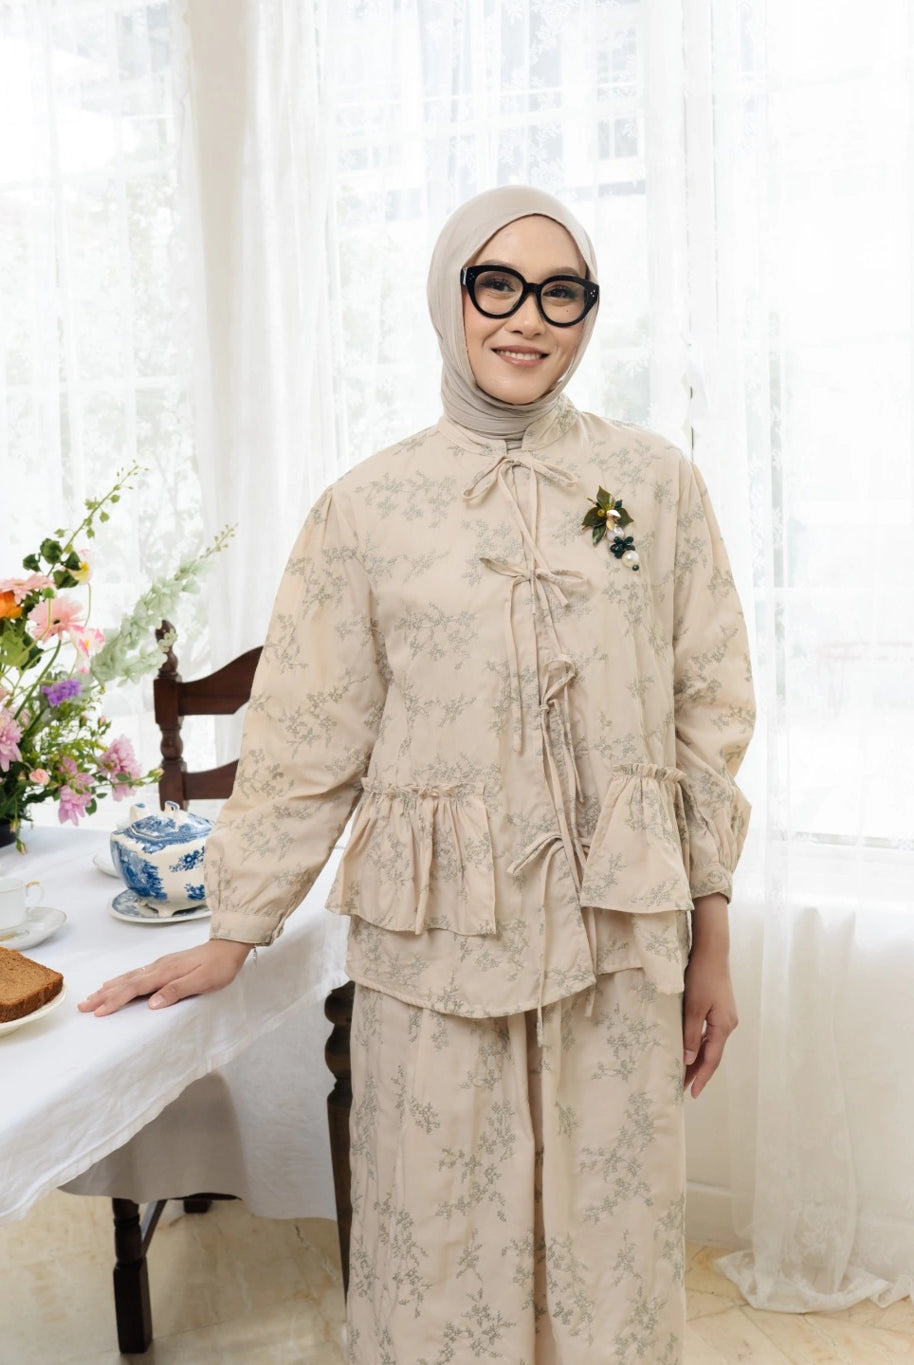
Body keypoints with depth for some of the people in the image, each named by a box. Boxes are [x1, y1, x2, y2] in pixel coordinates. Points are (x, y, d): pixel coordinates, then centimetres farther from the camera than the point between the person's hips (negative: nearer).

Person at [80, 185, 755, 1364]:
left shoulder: (656, 483, 2)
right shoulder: (368, 506, -1)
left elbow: (708, 715, 5)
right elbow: (303, 742, 2)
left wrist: (712, 940, 5)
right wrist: (233, 935, 4)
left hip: (619, 938, 1)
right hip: (434, 949, -1)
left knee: (615, 1243, 12)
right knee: (442, 1262, 10)